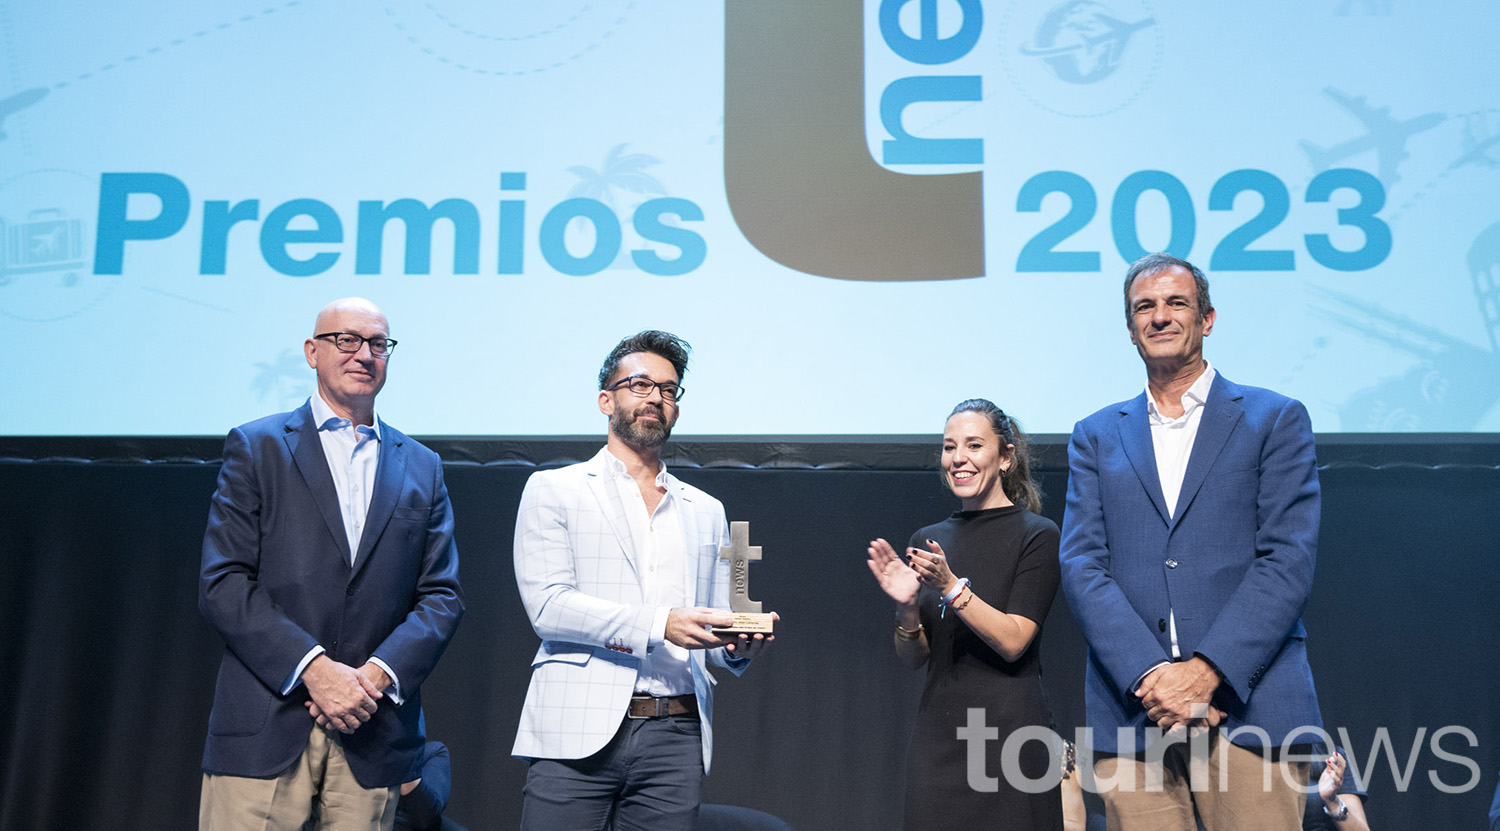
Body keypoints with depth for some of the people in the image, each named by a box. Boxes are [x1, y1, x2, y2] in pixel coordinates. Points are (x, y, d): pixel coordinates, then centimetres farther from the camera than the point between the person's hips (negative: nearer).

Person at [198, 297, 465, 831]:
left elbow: (442, 596, 8)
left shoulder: (422, 468, 14)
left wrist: (378, 674, -9)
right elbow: (222, 584, -4)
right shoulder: (255, 447, 5)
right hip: (265, 729, -2)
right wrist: (314, 669, -13)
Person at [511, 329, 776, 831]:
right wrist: (659, 624, -17)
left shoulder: (706, 512, 20)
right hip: (579, 734, -3)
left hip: (675, 738, 3)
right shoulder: (553, 490, 8)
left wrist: (739, 646, -5)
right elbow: (547, 604, -6)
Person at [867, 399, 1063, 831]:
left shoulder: (1036, 535, -4)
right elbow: (913, 657, 9)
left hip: (1010, 729, -4)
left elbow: (1013, 641, -12)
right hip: (937, 734, 4)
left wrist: (950, 587, -20)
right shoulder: (927, 541, 10)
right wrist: (906, 606, -10)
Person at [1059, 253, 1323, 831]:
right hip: (1131, 715, 2)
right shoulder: (1097, 436, 15)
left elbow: (1287, 561, -2)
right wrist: (1151, 674, -11)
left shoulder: (1275, 419, 9)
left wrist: (1206, 670, -13)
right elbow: (1081, 566, 4)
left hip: (1250, 705, -1)